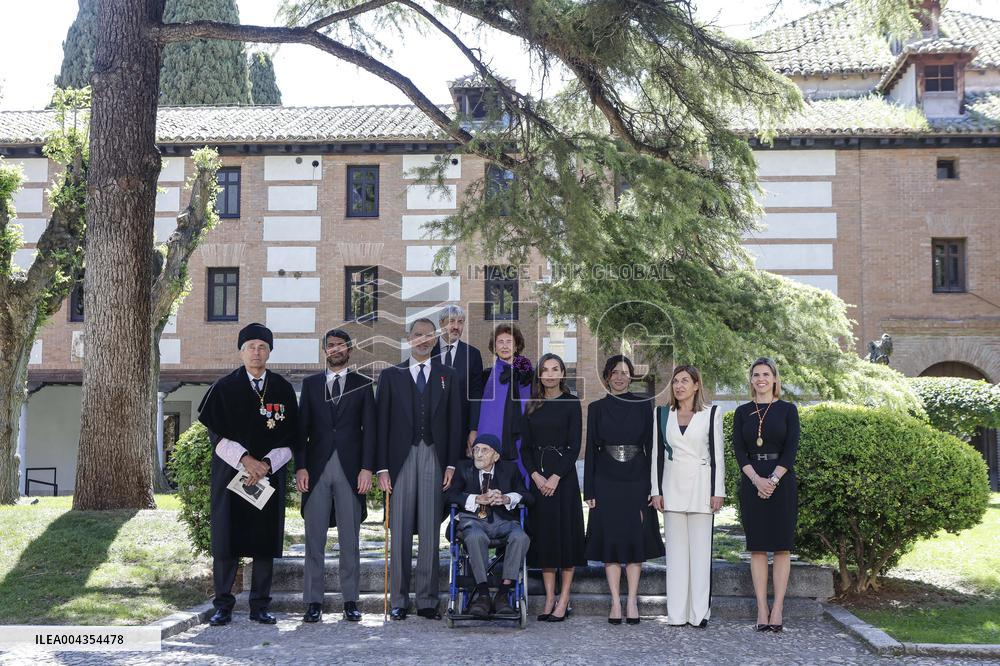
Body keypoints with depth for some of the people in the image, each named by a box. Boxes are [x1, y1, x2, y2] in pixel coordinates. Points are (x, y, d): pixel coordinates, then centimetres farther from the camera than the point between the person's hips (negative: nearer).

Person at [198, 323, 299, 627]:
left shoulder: (283, 390, 6)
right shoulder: (224, 388, 2)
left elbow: (290, 438, 4)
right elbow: (216, 433, -1)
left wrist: (266, 464, -9)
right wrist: (245, 459, -13)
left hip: (270, 474, 1)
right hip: (231, 474, -1)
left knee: (265, 542, 3)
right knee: (226, 541, 0)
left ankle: (260, 607, 10)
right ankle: (223, 606, 8)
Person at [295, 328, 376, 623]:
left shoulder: (363, 384, 10)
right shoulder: (310, 383, 13)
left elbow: (369, 429, 4)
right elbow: (302, 427, 9)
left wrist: (367, 468, -6)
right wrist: (300, 466, -2)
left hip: (350, 469, -1)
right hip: (316, 469, 1)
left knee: (350, 540, 2)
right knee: (314, 539, 0)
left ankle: (350, 602, 7)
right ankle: (313, 603, 4)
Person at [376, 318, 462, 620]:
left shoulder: (447, 376, 12)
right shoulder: (391, 375, 9)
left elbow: (455, 421, 8)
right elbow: (381, 423, 5)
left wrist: (452, 464, -2)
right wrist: (382, 467, -3)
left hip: (435, 459, 1)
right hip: (401, 459, -1)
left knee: (431, 532, 2)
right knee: (400, 532, 1)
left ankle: (427, 601, 7)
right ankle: (399, 601, 7)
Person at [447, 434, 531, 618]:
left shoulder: (510, 469, 11)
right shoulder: (464, 468, 9)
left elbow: (524, 494, 8)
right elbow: (450, 495, -2)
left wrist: (506, 499, -13)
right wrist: (478, 499, -15)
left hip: (502, 520, 1)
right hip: (473, 519, -1)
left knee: (520, 537, -32)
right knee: (475, 537, -38)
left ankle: (503, 594, -26)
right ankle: (482, 593, -30)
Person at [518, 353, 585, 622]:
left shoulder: (571, 403, -1)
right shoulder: (532, 406, 9)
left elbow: (574, 446, -6)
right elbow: (525, 446, 8)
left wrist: (556, 477, -14)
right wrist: (535, 475, -8)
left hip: (563, 476, -4)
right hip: (538, 476, 4)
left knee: (565, 532, -3)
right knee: (543, 533, 4)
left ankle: (563, 601, 3)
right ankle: (549, 599, 11)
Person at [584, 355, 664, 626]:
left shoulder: (643, 405, 4)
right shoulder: (597, 408, 5)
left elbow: (651, 446, 3)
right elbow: (591, 449, 5)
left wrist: (653, 486, -4)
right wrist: (589, 490, 0)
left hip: (637, 481, 0)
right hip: (607, 482, 0)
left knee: (636, 539, 1)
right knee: (610, 539, 1)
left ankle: (632, 602, 8)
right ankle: (616, 603, 7)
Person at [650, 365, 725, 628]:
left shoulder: (711, 414, 4)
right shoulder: (662, 414, 10)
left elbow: (717, 455, 3)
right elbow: (657, 453, 10)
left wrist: (718, 491, -3)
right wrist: (656, 490, 4)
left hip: (701, 485, -2)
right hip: (672, 485, 2)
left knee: (700, 548, -2)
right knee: (676, 549, 3)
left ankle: (699, 613, 4)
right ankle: (677, 613, 7)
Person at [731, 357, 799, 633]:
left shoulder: (787, 409, 4)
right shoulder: (743, 412, 9)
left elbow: (791, 449, -4)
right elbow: (738, 449, 1)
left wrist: (773, 480, -14)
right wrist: (756, 479, -13)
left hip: (782, 482, -2)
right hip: (752, 483, 2)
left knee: (782, 546, -1)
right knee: (757, 547, 1)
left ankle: (777, 609, 2)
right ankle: (762, 609, 3)